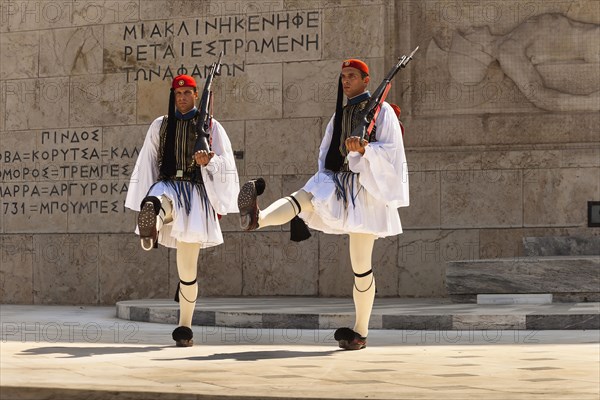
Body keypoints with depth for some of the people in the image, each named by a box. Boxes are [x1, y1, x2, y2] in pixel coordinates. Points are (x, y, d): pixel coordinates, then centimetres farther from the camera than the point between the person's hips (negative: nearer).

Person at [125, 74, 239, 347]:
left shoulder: (210, 126, 10)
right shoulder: (160, 126, 15)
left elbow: (225, 163, 3)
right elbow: (146, 165, 14)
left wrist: (208, 162, -19)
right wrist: (143, 202, 9)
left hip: (194, 192, -1)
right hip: (166, 186, 2)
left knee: (188, 266, 0)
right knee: (155, 204, -41)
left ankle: (185, 328, 11)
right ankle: (150, 232, -74)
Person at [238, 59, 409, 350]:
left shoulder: (381, 111, 2)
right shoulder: (339, 115, 18)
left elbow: (391, 151, -9)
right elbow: (326, 154, 21)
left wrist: (365, 149, -28)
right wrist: (324, 187, 11)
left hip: (364, 188, -4)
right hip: (336, 181, 5)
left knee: (361, 264, -2)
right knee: (304, 197, -30)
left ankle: (360, 332, 6)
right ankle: (256, 218, -59)